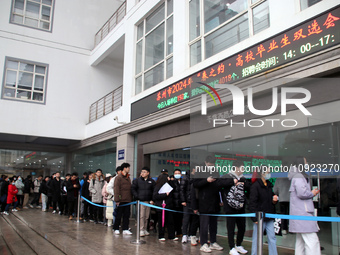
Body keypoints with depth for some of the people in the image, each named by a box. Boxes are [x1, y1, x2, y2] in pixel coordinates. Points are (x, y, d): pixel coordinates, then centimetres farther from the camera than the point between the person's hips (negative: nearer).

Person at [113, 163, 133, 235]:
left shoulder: (128, 177, 15)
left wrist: (131, 198, 11)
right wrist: (117, 199, -17)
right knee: (119, 215, 4)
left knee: (127, 215, 7)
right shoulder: (118, 177, -8)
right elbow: (116, 189, -12)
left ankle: (125, 229, 12)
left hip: (127, 200, 7)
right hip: (121, 200, -7)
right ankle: (116, 229, 16)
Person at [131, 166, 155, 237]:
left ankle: (145, 229, 18)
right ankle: (141, 230, -5)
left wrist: (152, 199, 1)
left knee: (147, 216, 8)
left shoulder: (151, 181, 8)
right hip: (140, 201, -2)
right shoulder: (137, 180, 4)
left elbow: (154, 191, 10)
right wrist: (137, 197, -7)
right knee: (141, 216, -9)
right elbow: (133, 189, 3)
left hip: (148, 201, 3)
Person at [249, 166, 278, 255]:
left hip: (269, 217, 7)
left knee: (272, 238, 12)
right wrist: (255, 218, -18)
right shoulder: (255, 186, -13)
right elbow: (252, 203, -15)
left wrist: (274, 200, 3)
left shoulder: (269, 185, 12)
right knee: (257, 239, 3)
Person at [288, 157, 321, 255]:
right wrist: (312, 193, -6)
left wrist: (312, 192, 11)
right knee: (312, 241, -13)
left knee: (301, 241, 12)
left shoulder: (299, 176, 22)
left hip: (300, 214, 11)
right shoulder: (298, 177, -11)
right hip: (303, 214, -11)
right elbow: (302, 193, -22)